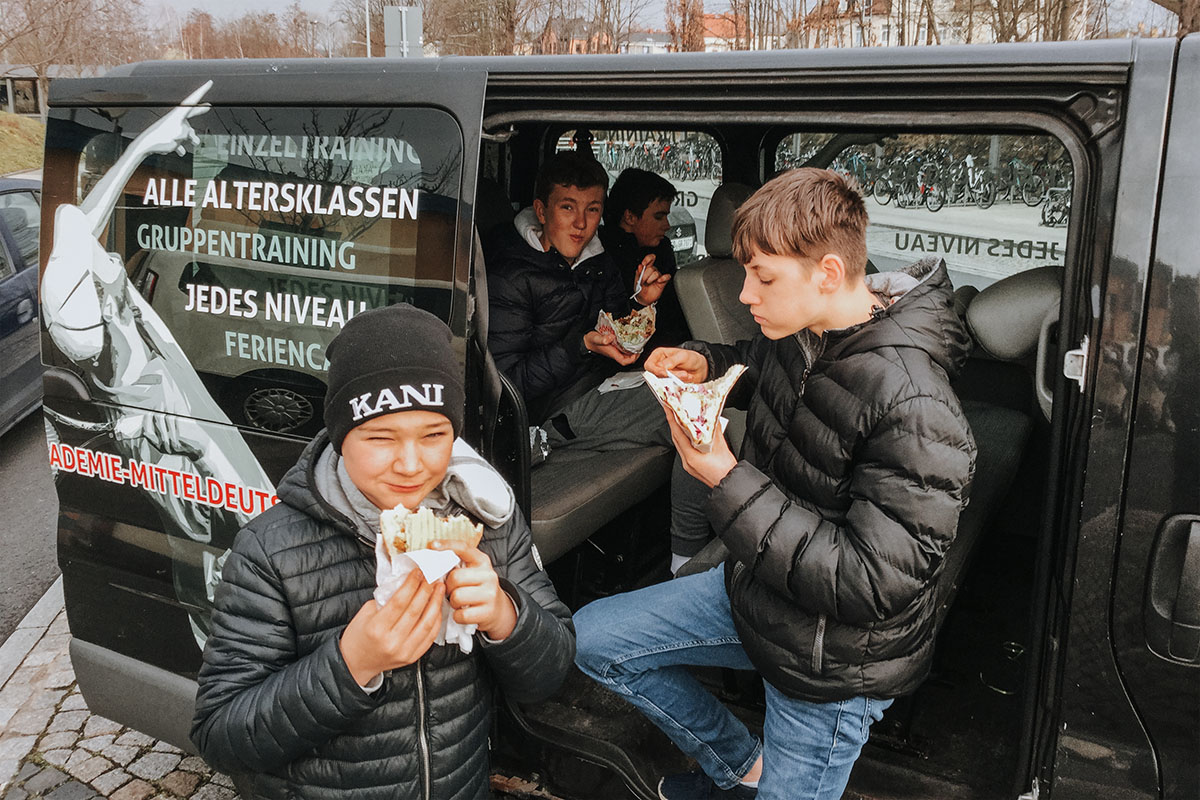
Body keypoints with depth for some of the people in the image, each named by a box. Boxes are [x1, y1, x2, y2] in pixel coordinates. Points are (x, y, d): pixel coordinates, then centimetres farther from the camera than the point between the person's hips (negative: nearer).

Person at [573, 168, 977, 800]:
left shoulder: (914, 409, -32)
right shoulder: (802, 334, -7)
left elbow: (872, 582, -32)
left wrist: (728, 480, -33)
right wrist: (704, 364, -6)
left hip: (832, 664, -8)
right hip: (758, 585, 8)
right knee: (589, 637, 12)